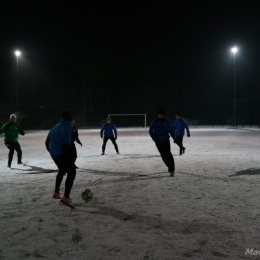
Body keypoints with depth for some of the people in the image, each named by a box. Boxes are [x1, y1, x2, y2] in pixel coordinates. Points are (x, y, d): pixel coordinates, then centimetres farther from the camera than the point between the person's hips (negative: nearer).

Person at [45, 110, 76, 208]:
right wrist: (68, 145, -17)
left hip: (54, 154, 8)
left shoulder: (55, 127, 24)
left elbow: (47, 142, 23)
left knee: (62, 170, 30)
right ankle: (66, 197, -20)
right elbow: (65, 134, -24)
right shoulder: (67, 125, 0)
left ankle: (56, 192, 36)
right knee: (71, 173, -7)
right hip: (63, 152, -8)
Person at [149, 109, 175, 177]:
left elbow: (171, 130, 12)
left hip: (166, 141, -1)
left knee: (168, 154, -12)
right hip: (158, 142, 1)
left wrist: (174, 138, 7)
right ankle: (169, 166, 26)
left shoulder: (167, 122, 0)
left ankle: (172, 169, -7)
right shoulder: (155, 122, -3)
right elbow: (151, 131, 1)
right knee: (163, 155, 4)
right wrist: (154, 139, -9)